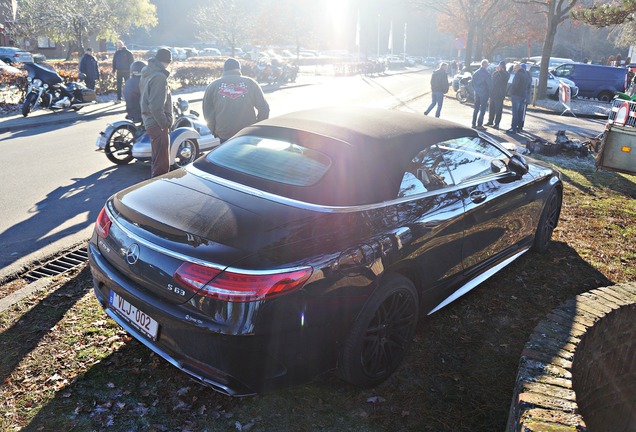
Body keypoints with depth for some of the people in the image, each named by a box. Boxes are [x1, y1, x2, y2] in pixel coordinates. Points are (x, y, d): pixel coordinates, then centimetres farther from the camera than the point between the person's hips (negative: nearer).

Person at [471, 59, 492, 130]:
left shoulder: (475, 73, 5)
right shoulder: (486, 73, -15)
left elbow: (473, 83, 11)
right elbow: (490, 84, -12)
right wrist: (490, 93, 0)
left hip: (477, 93, 6)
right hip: (484, 93, -6)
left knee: (476, 109, 13)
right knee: (482, 109, -1)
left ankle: (474, 124, 14)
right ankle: (479, 125, -2)